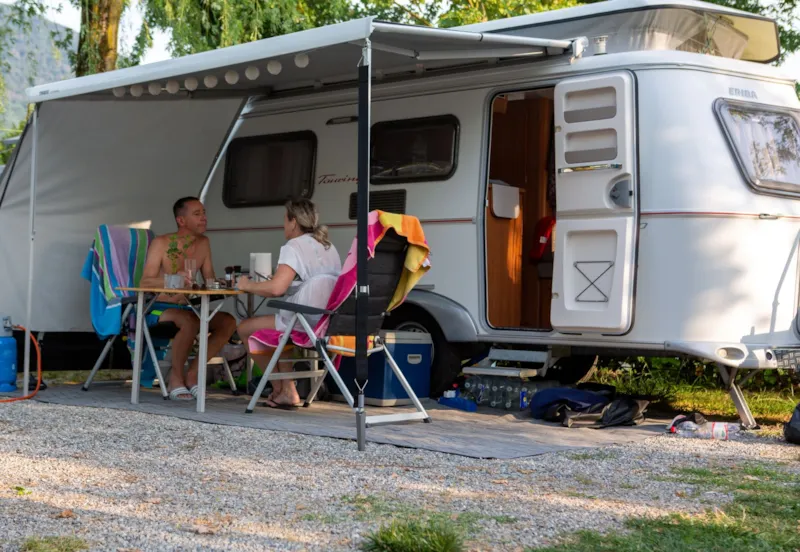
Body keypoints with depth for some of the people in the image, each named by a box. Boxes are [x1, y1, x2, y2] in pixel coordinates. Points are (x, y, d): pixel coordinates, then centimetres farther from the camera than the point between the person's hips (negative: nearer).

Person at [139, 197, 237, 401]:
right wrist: (175, 278, -34)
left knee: (228, 322, -18)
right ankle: (176, 377, -16)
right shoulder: (162, 243, -9)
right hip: (159, 309, -6)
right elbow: (144, 282, -16)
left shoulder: (203, 243, 7)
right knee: (190, 321, -36)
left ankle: (191, 375, -11)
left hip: (187, 308, 6)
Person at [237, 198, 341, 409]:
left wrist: (247, 285, -2)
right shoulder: (329, 247, 18)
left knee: (245, 328, 10)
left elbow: (276, 288, -21)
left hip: (304, 323, -9)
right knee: (280, 321, 35)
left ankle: (281, 389, 18)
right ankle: (287, 391, 26)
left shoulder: (294, 247, -8)